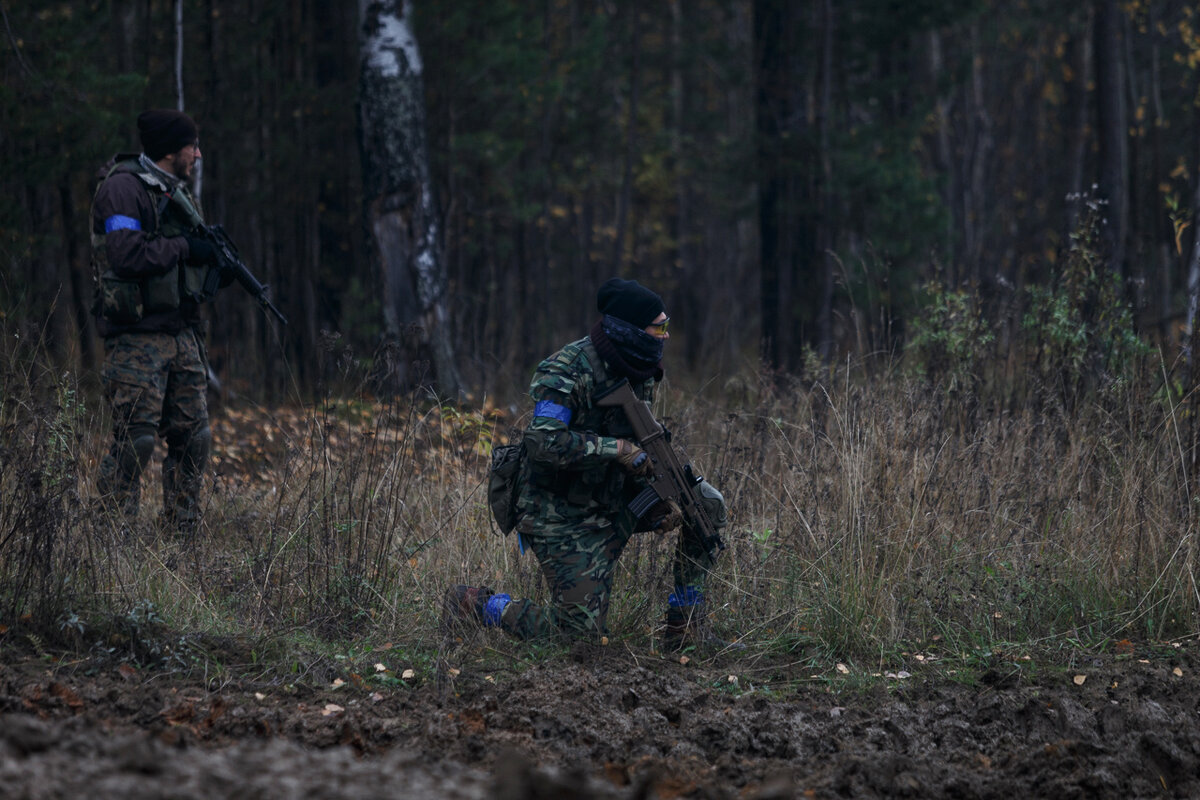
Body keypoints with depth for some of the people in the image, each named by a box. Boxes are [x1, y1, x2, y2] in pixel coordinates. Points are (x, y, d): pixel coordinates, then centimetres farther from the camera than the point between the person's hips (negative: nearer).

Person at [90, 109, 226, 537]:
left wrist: (220, 269, 5)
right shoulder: (124, 188, -11)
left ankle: (183, 533, 15)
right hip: (138, 338, -9)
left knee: (193, 439, 8)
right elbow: (127, 254, -24)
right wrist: (184, 248, -15)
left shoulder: (175, 193, 18)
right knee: (135, 440, -11)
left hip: (180, 336, 9)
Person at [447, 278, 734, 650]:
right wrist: (617, 449, -30)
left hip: (613, 504, 8)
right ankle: (478, 605, 10)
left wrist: (658, 499, -2)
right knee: (580, 630, -12)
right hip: (563, 518, -8)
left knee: (707, 504, -3)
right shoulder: (568, 371, -21)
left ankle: (686, 626, 4)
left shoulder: (640, 370, 4)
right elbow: (543, 441, -32)